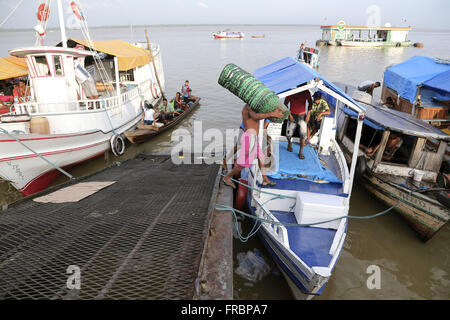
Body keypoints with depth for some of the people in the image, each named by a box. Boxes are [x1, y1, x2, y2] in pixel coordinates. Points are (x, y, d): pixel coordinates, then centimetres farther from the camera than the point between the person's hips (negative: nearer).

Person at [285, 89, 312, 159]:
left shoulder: (306, 92, -4)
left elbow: (310, 103, 9)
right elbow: (285, 104, -3)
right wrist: (289, 115, -10)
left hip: (302, 116, 1)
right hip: (292, 116, -1)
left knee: (303, 134, -11)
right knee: (289, 134, 0)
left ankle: (301, 152, 0)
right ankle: (289, 144, 34)